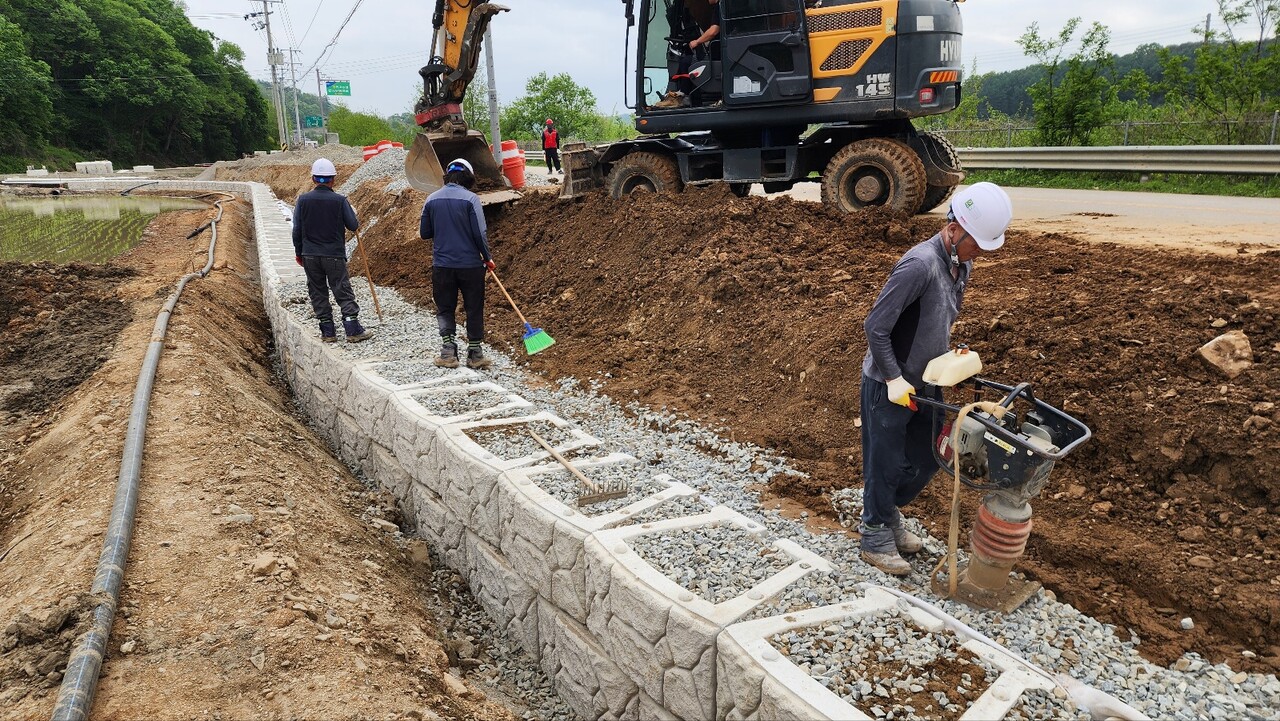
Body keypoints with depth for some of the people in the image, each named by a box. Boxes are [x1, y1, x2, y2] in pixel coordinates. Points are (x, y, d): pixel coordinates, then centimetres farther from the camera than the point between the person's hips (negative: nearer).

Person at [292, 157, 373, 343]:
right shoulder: (340, 200, -9)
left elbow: (297, 230, 3)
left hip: (310, 256, 2)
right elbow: (353, 226, -4)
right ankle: (353, 330, -1)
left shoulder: (303, 199, -1)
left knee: (318, 293, 10)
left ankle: (327, 332, 12)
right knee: (343, 292, 2)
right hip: (335, 255, -2)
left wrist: (298, 252, 13)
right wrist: (357, 221, 19)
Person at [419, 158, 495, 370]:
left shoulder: (432, 199, 3)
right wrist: (488, 258, 2)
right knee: (474, 309, 9)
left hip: (442, 265, 3)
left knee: (444, 309, 13)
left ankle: (448, 350, 5)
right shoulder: (471, 199, -9)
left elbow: (424, 233, 8)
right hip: (470, 264, -3)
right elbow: (480, 233, -12)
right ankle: (475, 353, 14)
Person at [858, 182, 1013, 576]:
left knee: (927, 457, 18)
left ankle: (886, 514, 38)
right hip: (889, 384, -8)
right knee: (886, 464, 6)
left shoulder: (962, 265, 2)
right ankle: (876, 539, 24)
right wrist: (894, 379, -22)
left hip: (925, 382, 8)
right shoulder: (920, 265, -26)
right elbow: (876, 326, -26)